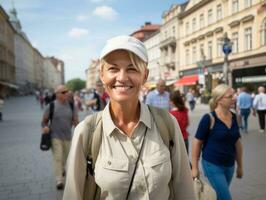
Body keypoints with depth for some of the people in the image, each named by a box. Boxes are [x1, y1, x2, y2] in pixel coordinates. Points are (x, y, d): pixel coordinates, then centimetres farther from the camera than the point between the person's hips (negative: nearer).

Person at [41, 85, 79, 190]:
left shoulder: (71, 105, -4)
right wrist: (45, 127, -25)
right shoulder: (51, 106, -11)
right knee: (57, 157, -6)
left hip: (67, 136, 4)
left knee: (65, 156, 21)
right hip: (55, 136, -3)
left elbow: (75, 120, -1)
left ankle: (62, 168, 50)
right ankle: (59, 180, 3)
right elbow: (44, 121, -4)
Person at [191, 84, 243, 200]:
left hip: (229, 166, 6)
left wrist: (240, 165, 16)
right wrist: (194, 167, -10)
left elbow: (237, 142, 12)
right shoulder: (209, 118, -16)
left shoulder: (233, 117, 2)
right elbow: (197, 143, -11)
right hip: (213, 165, -6)